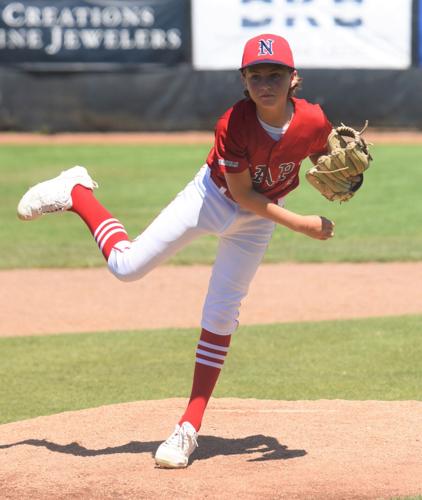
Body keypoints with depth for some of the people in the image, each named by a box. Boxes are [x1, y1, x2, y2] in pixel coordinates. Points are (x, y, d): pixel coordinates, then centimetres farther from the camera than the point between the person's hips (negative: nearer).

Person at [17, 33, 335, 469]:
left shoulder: (313, 122, -24)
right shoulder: (233, 125, -31)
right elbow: (241, 193, -23)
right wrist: (299, 224, -27)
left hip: (259, 218, 2)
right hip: (212, 198, -2)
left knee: (221, 314, 3)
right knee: (126, 265, -7)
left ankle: (189, 428, 9)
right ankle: (75, 193, 20)